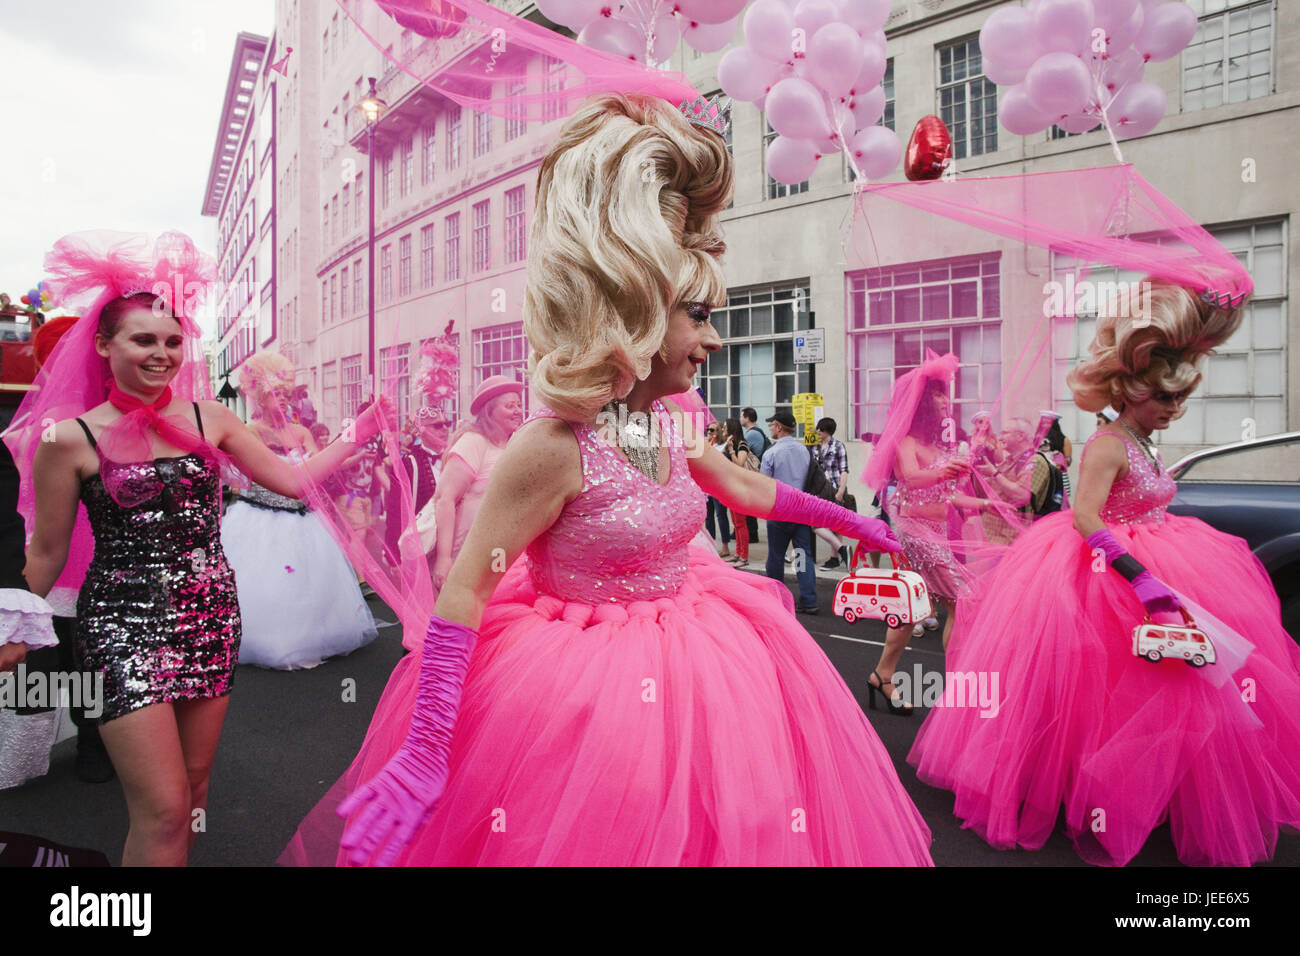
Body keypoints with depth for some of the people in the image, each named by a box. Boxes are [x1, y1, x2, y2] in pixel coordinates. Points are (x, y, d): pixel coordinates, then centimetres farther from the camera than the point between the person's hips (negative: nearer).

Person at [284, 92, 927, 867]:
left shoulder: (677, 419, -3)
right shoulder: (556, 446, -24)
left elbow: (741, 485, 17)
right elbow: (464, 590, -22)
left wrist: (843, 517, 28)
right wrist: (424, 753, -22)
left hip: (685, 660, 7)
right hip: (582, 680, -7)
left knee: (714, 823, 18)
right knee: (605, 828, 7)